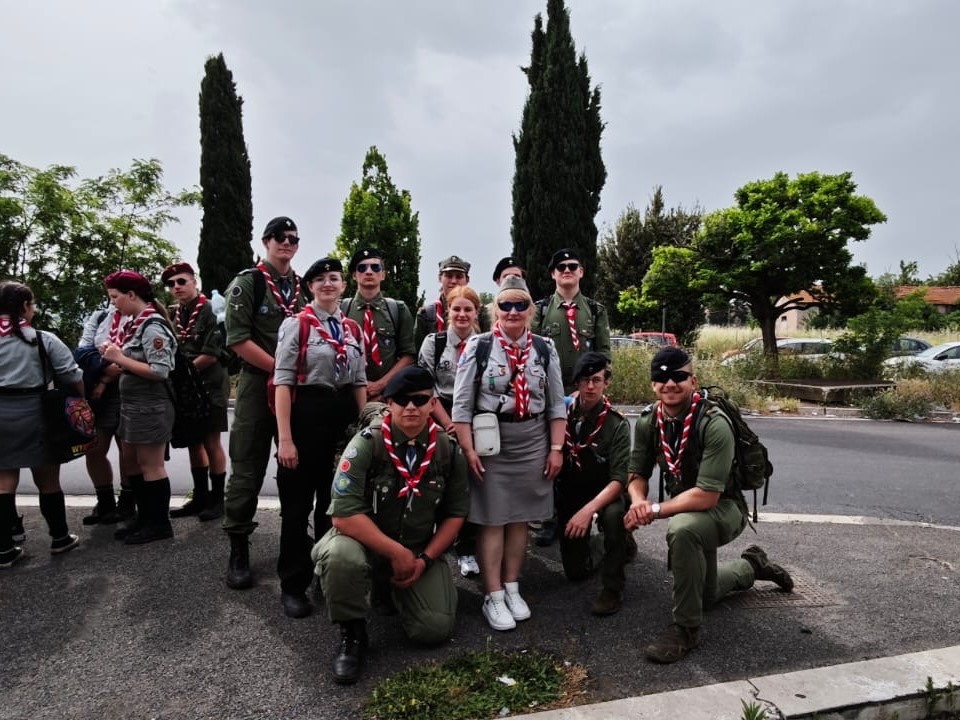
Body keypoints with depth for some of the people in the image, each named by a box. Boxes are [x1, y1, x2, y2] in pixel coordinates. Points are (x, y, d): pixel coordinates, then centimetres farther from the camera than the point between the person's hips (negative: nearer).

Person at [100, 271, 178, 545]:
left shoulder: (152, 326, -18)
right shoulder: (135, 323, 10)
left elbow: (160, 371, -24)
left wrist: (120, 358, -19)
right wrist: (113, 353, 0)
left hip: (150, 407, -10)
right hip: (132, 404, 10)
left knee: (151, 465, 1)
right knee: (133, 464, 17)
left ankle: (160, 524, 13)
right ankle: (144, 519, 28)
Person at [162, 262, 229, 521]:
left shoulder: (210, 312, -12)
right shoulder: (173, 314, 8)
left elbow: (211, 355, -17)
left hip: (210, 386, -6)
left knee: (211, 443, 0)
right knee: (193, 443, 12)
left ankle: (217, 498, 11)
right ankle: (200, 497, 23)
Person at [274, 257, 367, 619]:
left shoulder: (353, 329, 10)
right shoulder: (296, 324, -5)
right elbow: (283, 381, -10)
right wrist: (285, 438, -16)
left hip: (345, 417, 5)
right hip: (307, 415, -5)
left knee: (336, 501, 15)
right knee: (297, 504, 5)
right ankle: (293, 585, 19)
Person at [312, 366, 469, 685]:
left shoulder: (448, 451, -6)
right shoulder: (366, 444, -18)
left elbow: (455, 514, 3)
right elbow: (344, 515, -24)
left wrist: (424, 559, -9)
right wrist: (396, 553, -23)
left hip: (420, 552, 4)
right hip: (364, 542, -3)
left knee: (435, 629, -12)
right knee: (342, 556, -37)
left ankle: (394, 590, 23)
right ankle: (352, 633, -6)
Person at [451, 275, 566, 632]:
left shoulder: (545, 349, 3)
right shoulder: (478, 345, -6)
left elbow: (557, 404, 7)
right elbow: (462, 404, -5)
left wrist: (556, 448, 2)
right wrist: (468, 449, -10)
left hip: (532, 444, 3)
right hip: (490, 444, -3)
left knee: (520, 518, 11)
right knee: (492, 520, 2)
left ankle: (512, 589, 26)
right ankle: (493, 597, 13)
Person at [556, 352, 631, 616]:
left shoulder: (617, 424, -18)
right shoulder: (563, 413, -9)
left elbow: (619, 479, -24)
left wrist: (589, 509, -37)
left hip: (604, 493, -3)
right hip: (570, 494, 3)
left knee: (613, 514, -37)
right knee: (575, 571, 4)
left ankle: (613, 587, -17)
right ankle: (600, 547, 37)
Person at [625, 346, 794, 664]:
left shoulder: (713, 424, -29)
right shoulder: (648, 420, -12)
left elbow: (707, 495, -33)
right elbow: (637, 474, -4)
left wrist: (655, 510, -32)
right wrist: (638, 503, -25)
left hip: (723, 509, -7)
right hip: (684, 507, 7)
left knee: (682, 529, -40)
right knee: (704, 594, 22)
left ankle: (686, 628, -22)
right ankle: (751, 565, 51)